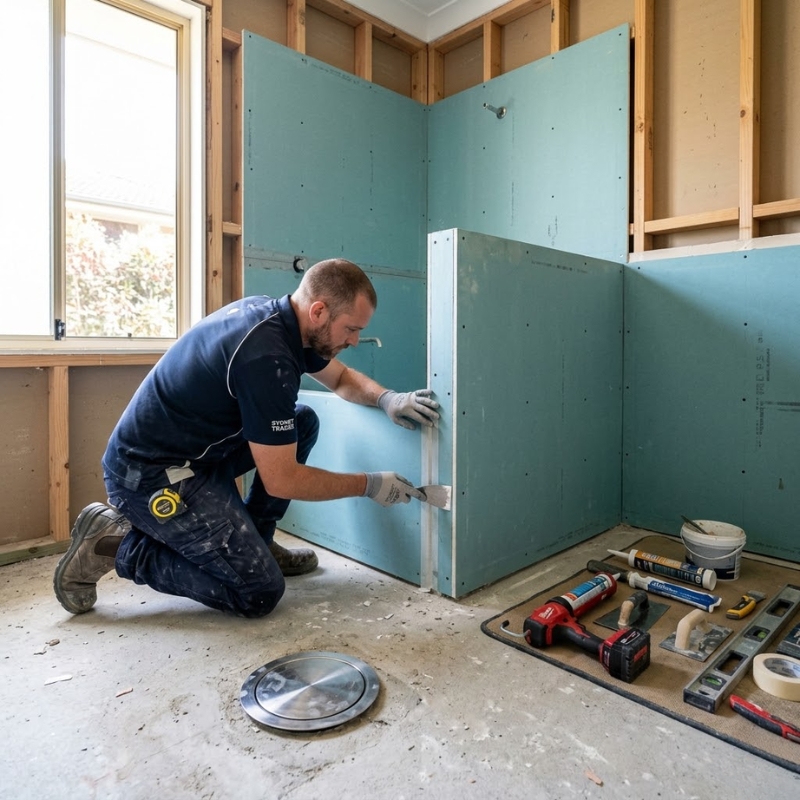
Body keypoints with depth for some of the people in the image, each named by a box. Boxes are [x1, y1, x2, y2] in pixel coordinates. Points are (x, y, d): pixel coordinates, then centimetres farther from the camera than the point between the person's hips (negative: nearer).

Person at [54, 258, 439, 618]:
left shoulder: (274, 314, 0)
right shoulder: (265, 355, -28)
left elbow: (342, 377, 17)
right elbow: (281, 480, -22)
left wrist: (386, 398, -3)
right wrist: (369, 485, -12)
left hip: (196, 449, 9)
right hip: (151, 472, -9)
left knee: (303, 422, 6)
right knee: (260, 591, -6)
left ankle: (252, 542, 15)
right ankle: (115, 544, 1)